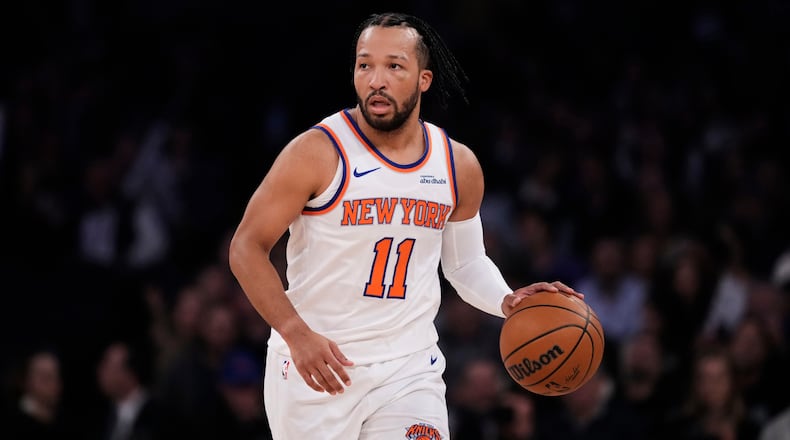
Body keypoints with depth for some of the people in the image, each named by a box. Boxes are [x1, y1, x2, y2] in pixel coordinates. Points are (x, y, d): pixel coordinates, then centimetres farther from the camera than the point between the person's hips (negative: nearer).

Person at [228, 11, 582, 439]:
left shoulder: (459, 166, 3)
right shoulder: (318, 153, -11)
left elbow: (466, 261, 18)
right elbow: (247, 248, -10)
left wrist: (506, 301, -4)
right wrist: (296, 334, -21)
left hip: (409, 367, 3)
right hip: (313, 361, -3)